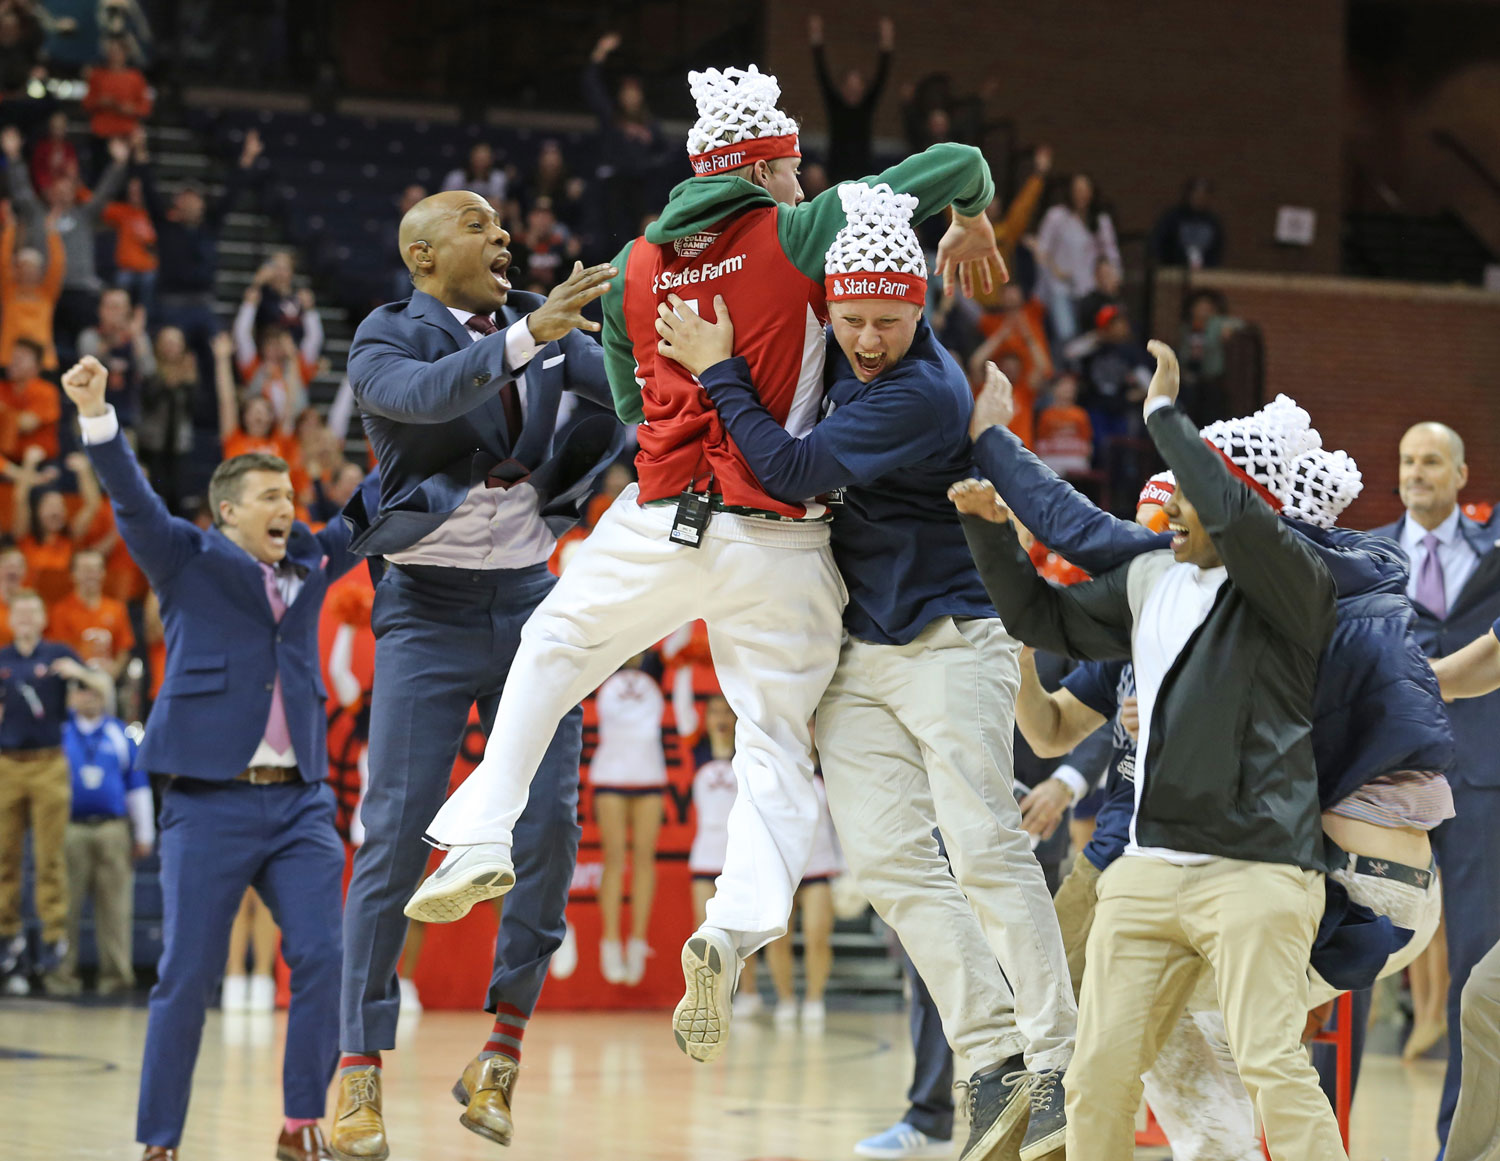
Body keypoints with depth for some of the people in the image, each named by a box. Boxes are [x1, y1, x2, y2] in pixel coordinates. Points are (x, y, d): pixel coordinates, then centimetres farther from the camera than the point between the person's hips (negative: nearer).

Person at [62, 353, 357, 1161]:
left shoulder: (309, 564, 17)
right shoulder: (189, 560, 5)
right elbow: (133, 501, -7)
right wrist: (94, 415, -22)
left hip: (300, 800, 4)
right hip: (211, 800, -4)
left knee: (325, 958, -9)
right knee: (187, 974, -3)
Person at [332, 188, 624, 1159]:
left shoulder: (545, 330, 9)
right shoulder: (385, 344, -5)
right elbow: (429, 393, -27)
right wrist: (528, 335, -39)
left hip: (528, 603, 4)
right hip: (430, 608, -4)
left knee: (550, 824, -6)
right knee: (397, 836, -8)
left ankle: (505, 1045, 4)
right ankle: (361, 1065, -5)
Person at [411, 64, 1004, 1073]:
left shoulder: (636, 270, 12)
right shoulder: (797, 236, -1)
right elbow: (954, 163, 0)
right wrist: (973, 222, 22)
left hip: (656, 522, 3)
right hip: (778, 545, -3)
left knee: (552, 649, 26)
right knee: (780, 744, 5)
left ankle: (482, 838, 17)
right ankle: (737, 927, -16)